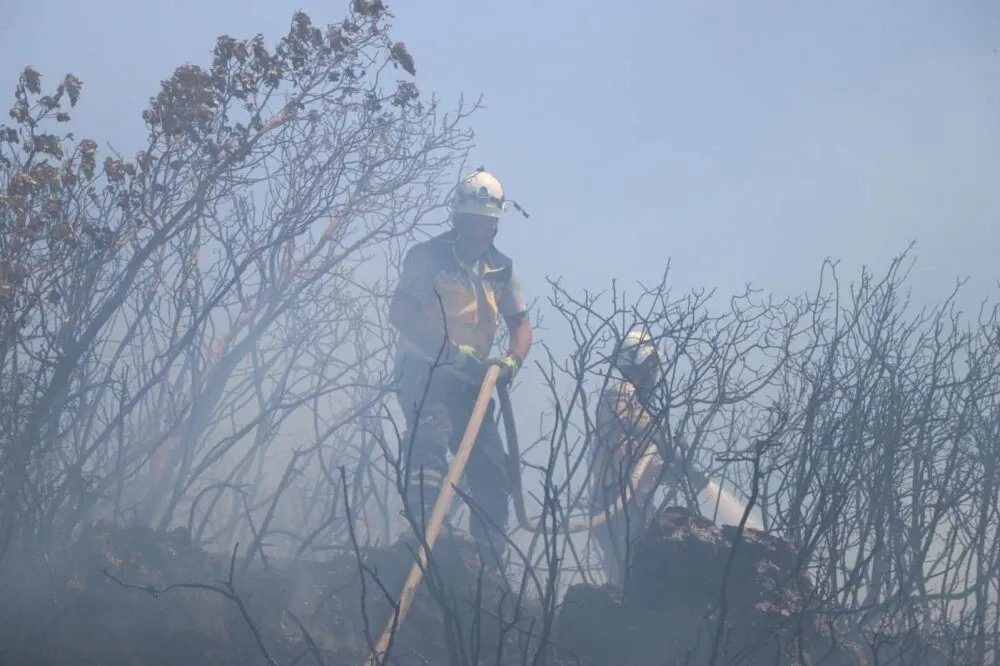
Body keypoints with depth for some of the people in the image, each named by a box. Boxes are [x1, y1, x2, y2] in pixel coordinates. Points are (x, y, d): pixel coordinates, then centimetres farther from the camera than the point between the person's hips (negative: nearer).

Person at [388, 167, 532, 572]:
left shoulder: (501, 268, 10)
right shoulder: (427, 256, -5)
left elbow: (520, 324, 13)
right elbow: (400, 313, -15)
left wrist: (511, 360, -11)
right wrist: (450, 350, -26)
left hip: (469, 383, 6)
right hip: (424, 374, -6)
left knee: (493, 474, 6)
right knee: (429, 451, -25)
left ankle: (490, 564, 16)